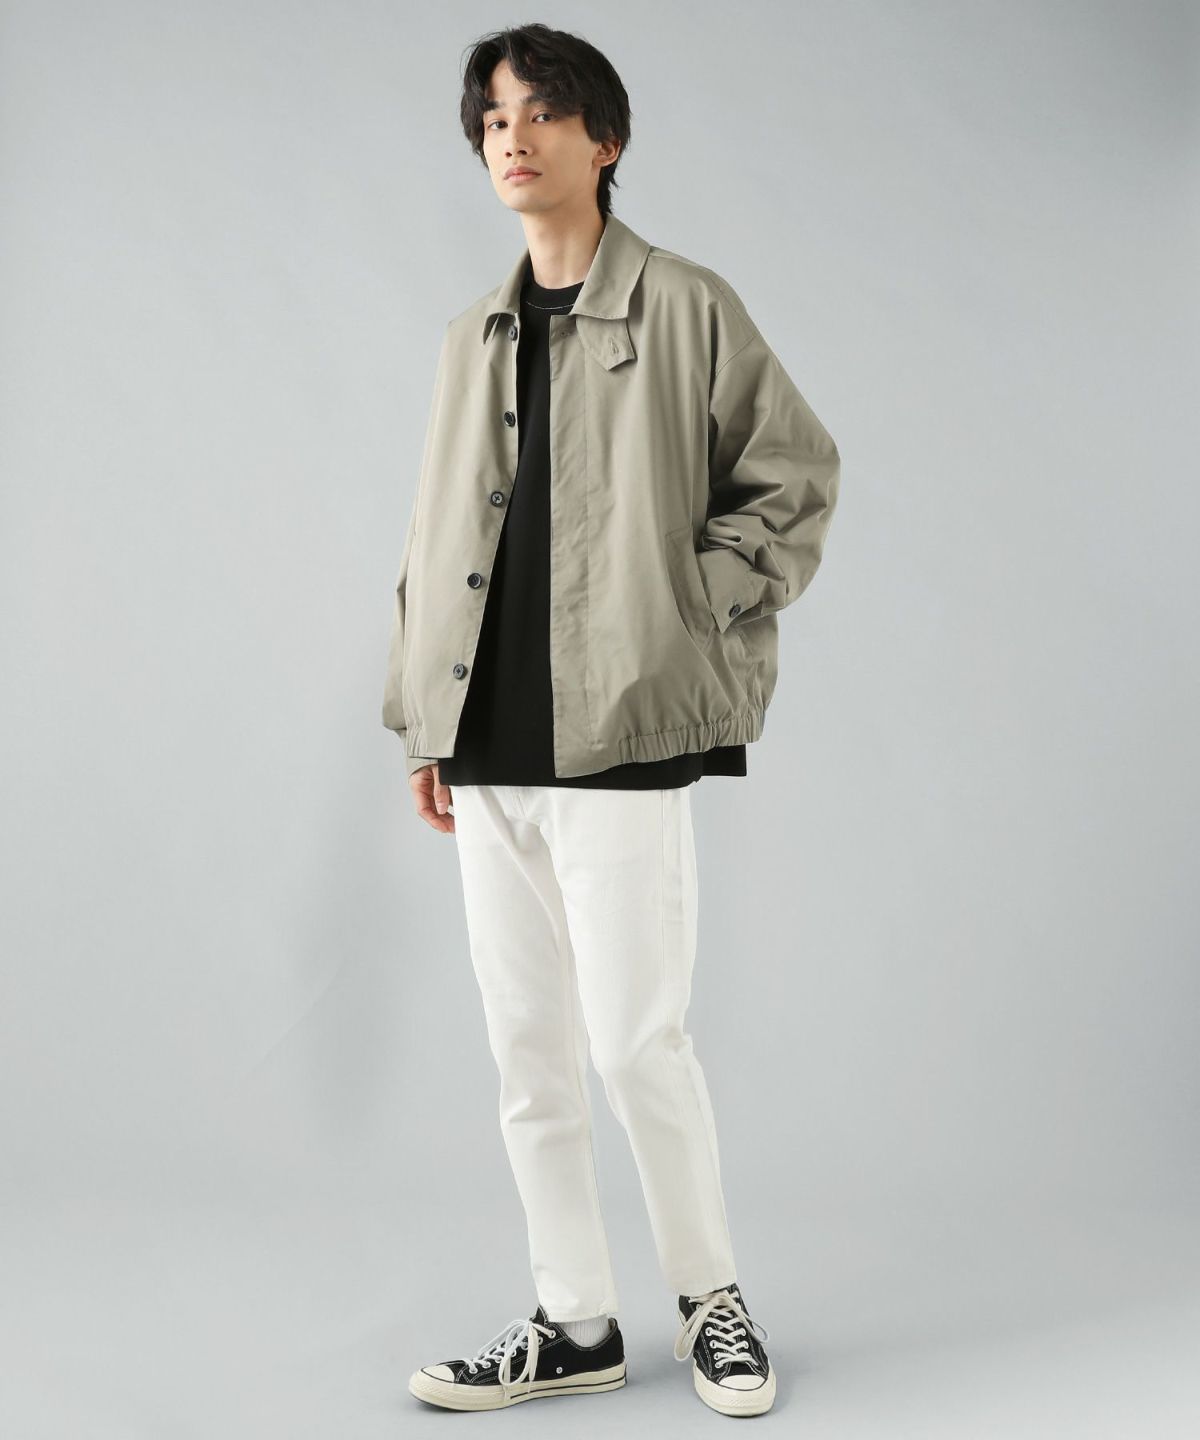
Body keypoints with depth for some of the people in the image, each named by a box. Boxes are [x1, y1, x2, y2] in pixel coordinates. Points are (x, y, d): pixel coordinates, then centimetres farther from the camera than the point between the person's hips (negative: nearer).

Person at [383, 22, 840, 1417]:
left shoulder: (684, 307, 0)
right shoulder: (475, 335, 16)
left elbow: (795, 476, 2)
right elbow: (438, 531, 18)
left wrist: (694, 617, -6)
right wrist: (425, 720, 13)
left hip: (621, 736, -6)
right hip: (489, 749, 6)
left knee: (636, 1041, -4)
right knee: (528, 1053, 9)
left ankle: (711, 1298, 19)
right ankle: (576, 1323, 22)